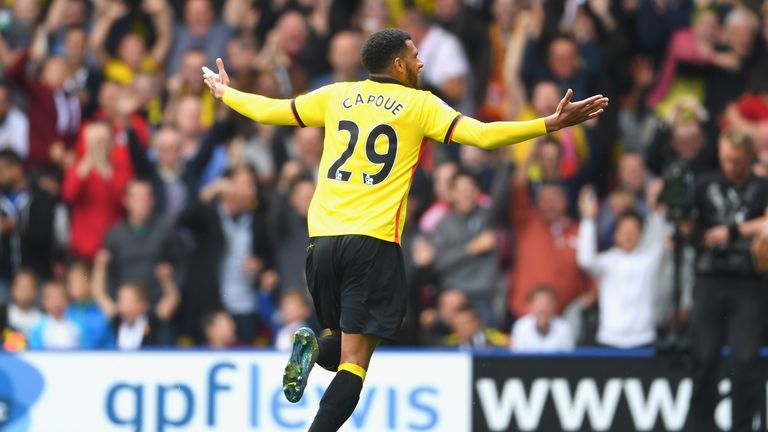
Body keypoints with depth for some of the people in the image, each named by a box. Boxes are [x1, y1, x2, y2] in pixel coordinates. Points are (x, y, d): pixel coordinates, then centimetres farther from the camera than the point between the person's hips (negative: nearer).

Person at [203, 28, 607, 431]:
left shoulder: (336, 96, 13)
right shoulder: (419, 104, 3)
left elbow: (267, 110, 21)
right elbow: (482, 135, -6)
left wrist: (224, 93, 39)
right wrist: (552, 123, -5)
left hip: (322, 239, 4)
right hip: (374, 243, -4)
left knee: (342, 346, 22)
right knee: (354, 363, -5)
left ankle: (312, 349, -11)